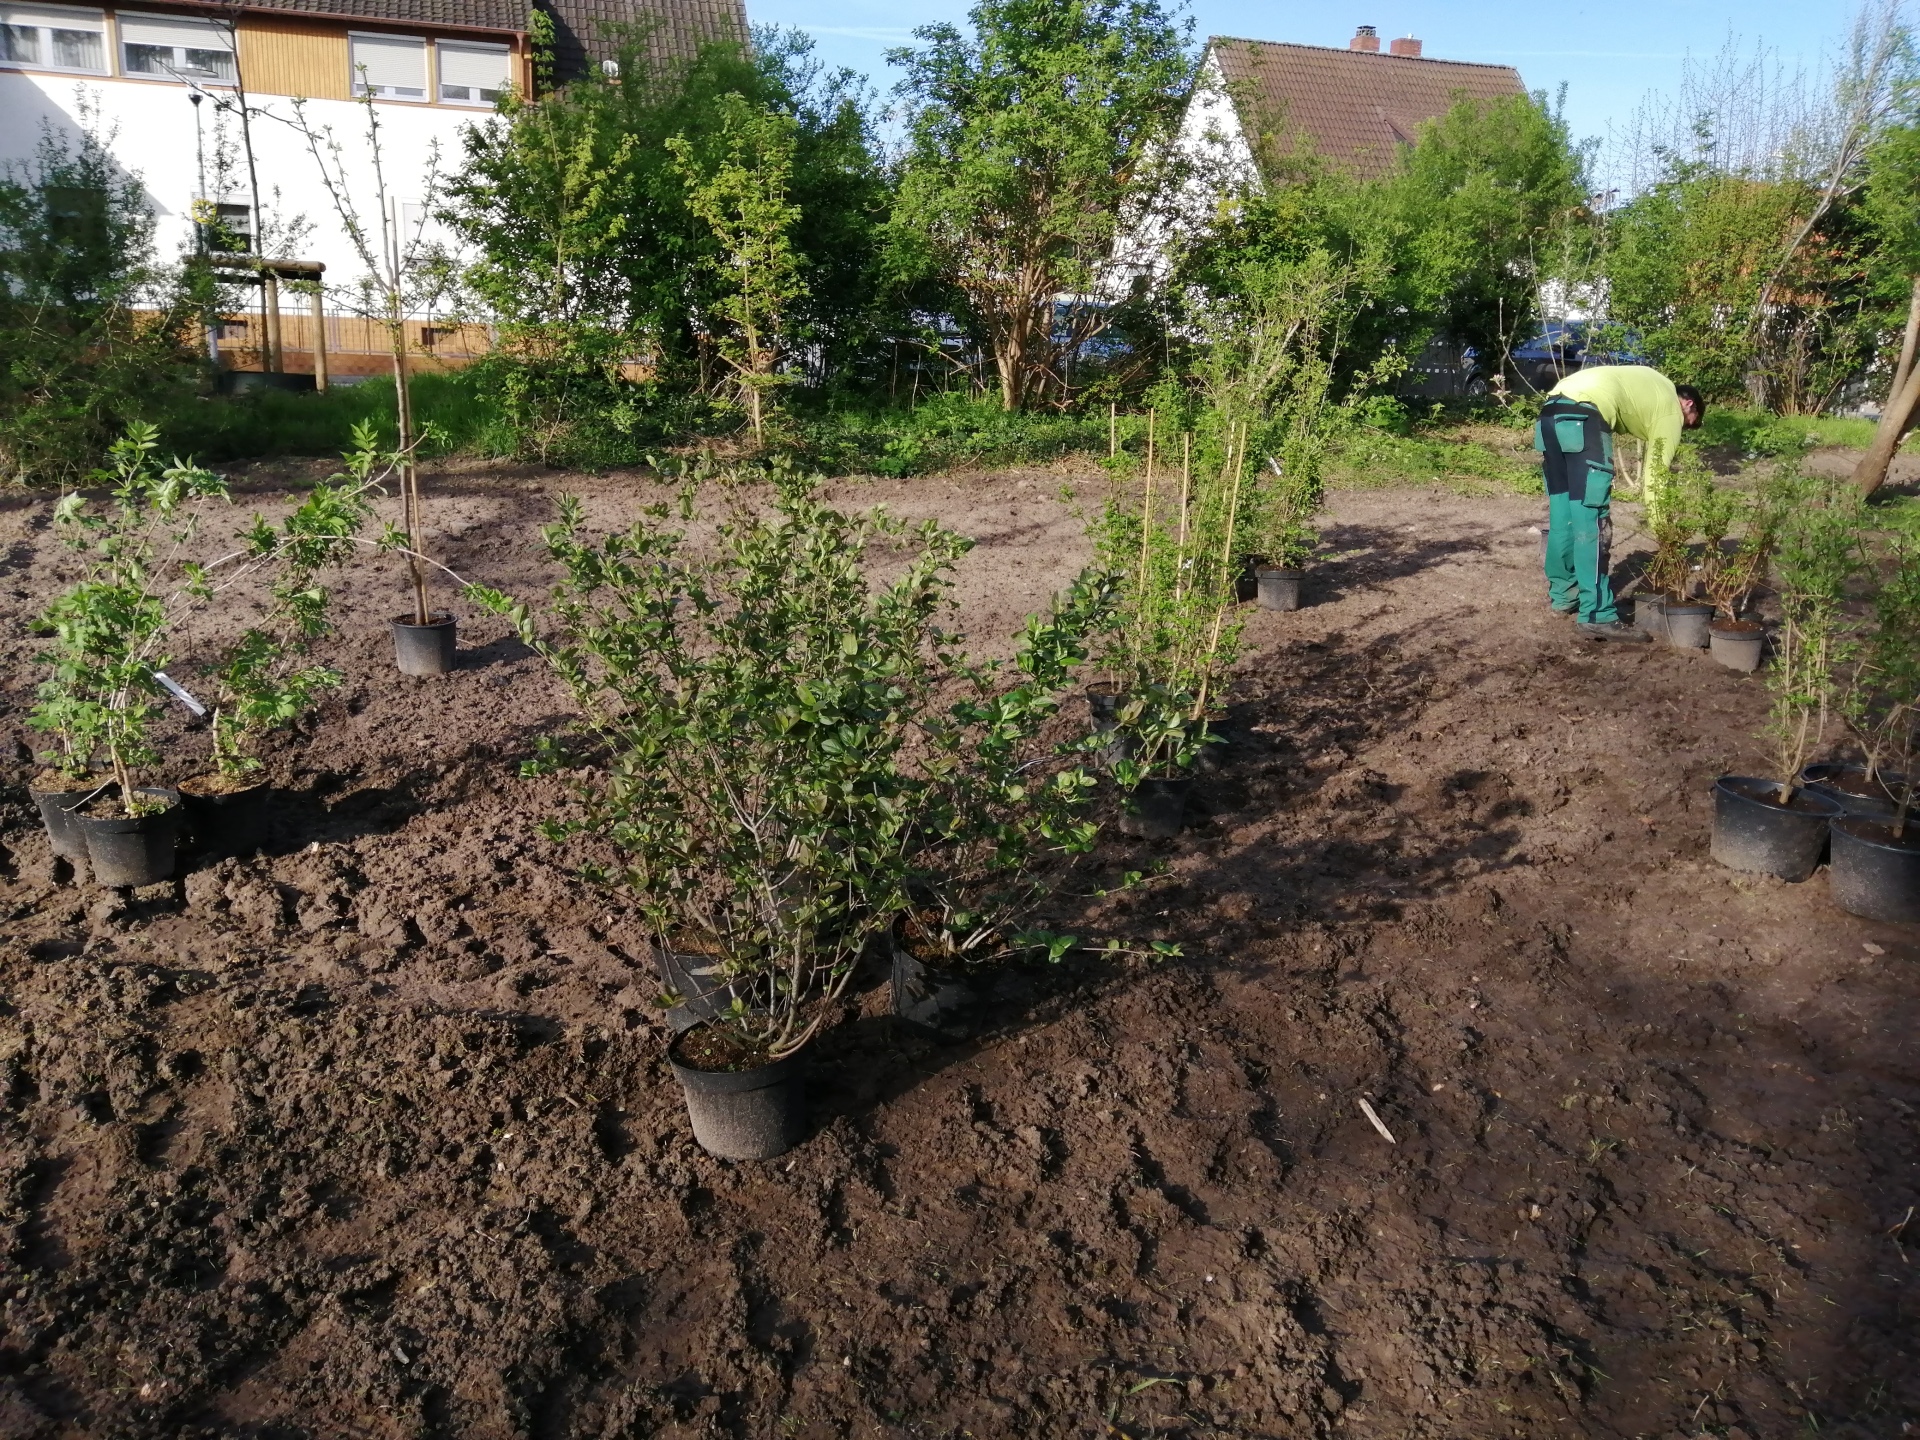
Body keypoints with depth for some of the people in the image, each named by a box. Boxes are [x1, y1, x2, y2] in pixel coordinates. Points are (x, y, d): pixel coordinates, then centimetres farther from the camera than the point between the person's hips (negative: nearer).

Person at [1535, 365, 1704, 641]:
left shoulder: (1652, 386, 37)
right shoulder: (1670, 408, 14)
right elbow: (1654, 475, 10)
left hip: (1550, 412, 8)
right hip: (1583, 416, -8)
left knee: (1563, 513, 17)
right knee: (1592, 518, -8)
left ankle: (1563, 594, 28)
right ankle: (1597, 616, -9)